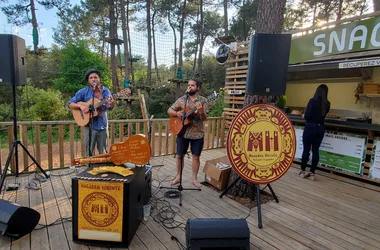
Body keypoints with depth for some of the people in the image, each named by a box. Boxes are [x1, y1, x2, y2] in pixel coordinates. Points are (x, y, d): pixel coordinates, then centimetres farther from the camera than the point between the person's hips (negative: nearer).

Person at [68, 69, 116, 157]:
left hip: (102, 125, 2)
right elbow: (70, 104, 1)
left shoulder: (106, 91, 3)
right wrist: (80, 106, -19)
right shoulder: (83, 92, -1)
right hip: (90, 125, -1)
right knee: (89, 153, 3)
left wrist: (112, 104, -30)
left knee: (103, 152, 10)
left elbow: (108, 107, -7)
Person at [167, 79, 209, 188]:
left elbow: (204, 119, -11)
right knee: (179, 155, 9)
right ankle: (178, 176, 27)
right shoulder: (182, 99, 2)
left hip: (197, 134, -1)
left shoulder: (203, 101, -3)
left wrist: (201, 112, -33)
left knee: (196, 156, 8)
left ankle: (194, 178, 24)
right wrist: (176, 113, -16)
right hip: (182, 132, 2)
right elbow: (169, 110, 4)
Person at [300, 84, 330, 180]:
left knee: (306, 150, 5)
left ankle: (303, 171, 15)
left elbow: (307, 115, -15)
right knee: (315, 151, 8)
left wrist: (304, 116, 5)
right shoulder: (327, 103, 5)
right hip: (320, 128, 5)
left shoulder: (313, 101, -10)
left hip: (310, 127, -4)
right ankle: (312, 173, 11)